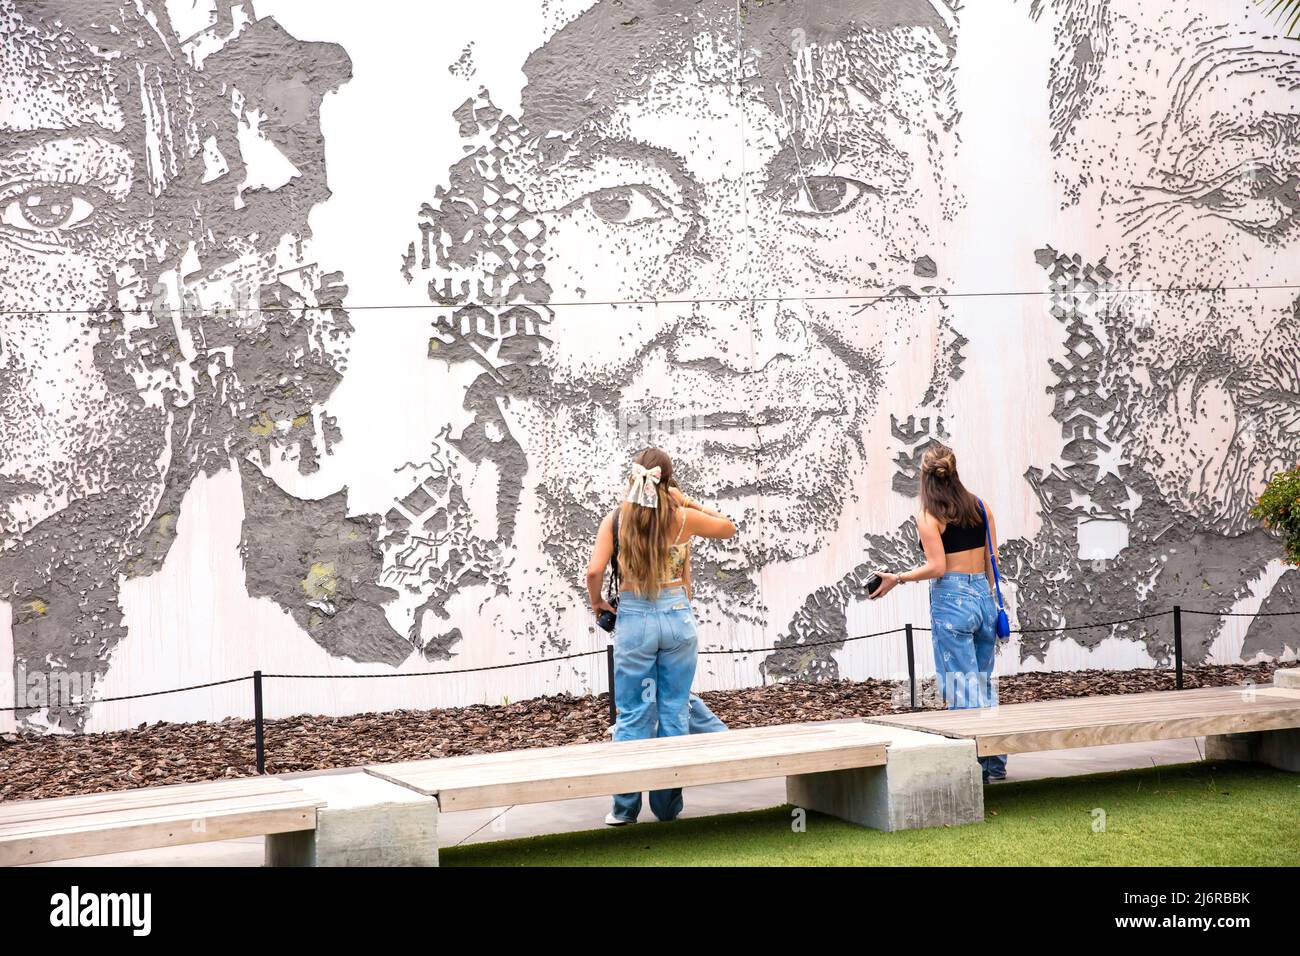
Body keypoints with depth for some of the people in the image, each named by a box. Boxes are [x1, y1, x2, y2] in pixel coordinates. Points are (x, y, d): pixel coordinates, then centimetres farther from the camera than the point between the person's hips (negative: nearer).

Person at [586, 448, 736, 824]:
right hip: (677, 616, 0)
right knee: (675, 712, 9)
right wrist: (688, 502, 14)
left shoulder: (615, 520, -4)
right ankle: (668, 805, 14)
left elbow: (594, 571, -12)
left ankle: (625, 806, 9)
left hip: (633, 620, 0)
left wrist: (596, 602, 6)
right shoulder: (683, 518, -2)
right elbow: (728, 527, 16)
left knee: (633, 714, 7)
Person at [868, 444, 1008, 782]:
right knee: (984, 682, 15)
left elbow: (937, 567, -14)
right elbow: (992, 560, 10)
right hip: (983, 596, 6)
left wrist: (896, 579, -4)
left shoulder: (928, 516, -7)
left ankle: (976, 766, 0)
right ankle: (995, 763, 18)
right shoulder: (980, 507, 9)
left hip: (951, 601, -6)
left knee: (961, 687, 0)